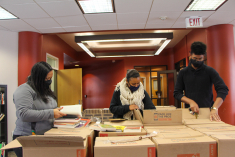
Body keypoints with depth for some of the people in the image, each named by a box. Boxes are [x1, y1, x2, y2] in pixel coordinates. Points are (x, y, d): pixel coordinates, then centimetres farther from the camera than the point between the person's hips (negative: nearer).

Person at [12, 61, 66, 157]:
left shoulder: (46, 90, 11)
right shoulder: (24, 90, -14)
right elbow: (24, 115, -25)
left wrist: (58, 111, 1)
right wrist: (51, 113, -24)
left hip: (46, 137, 7)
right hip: (27, 139, -7)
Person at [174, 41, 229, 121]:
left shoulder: (210, 71, 1)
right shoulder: (183, 72, 5)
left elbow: (223, 89, -10)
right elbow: (177, 93, 3)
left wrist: (214, 109, -23)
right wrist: (190, 102, -14)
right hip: (190, 111, 1)